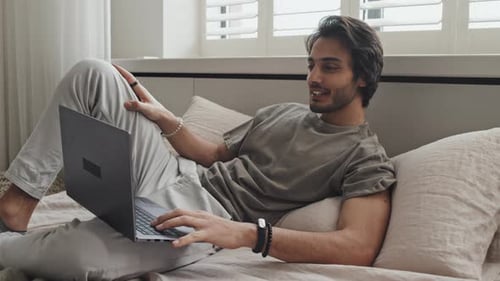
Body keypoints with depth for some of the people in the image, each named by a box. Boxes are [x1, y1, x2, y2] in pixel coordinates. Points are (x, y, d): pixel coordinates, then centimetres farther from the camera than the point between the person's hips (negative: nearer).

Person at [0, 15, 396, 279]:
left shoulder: (367, 159, -6)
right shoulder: (281, 112, 17)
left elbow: (359, 248, -24)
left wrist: (249, 233, -36)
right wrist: (166, 120, 3)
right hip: (176, 176, 8)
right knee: (93, 73, -4)